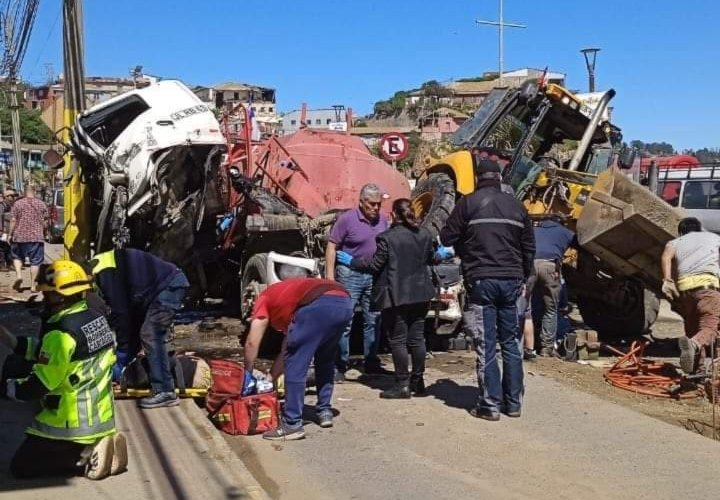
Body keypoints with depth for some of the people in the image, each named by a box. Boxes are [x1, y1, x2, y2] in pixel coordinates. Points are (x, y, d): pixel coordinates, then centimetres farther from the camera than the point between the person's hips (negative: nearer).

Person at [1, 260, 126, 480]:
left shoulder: (62, 332, -23)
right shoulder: (96, 319, 3)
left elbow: (38, 386, -18)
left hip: (73, 424, -8)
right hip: (101, 417, 8)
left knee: (20, 466, 7)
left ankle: (87, 458, -8)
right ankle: (92, 448, 8)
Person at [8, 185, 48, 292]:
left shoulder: (17, 204, 0)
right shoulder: (42, 204, 4)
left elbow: (13, 221, -4)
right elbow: (45, 223, 5)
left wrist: (10, 234, 3)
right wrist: (43, 233, 20)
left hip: (20, 236, 0)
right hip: (37, 237, 0)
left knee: (17, 257, 19)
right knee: (35, 261, 5)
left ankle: (18, 275, -3)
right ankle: (32, 285, 5)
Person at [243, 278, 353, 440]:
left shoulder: (265, 298, 25)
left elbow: (252, 342, 18)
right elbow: (287, 350, 42)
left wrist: (248, 373, 31)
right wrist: (270, 377, 46)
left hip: (320, 305, -8)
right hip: (345, 302, 8)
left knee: (296, 365, 3)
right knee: (326, 360, 29)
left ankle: (292, 424, 3)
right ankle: (325, 411, 32)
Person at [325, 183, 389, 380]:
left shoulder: (382, 220, 6)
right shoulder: (347, 219, -9)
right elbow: (331, 247, -8)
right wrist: (330, 275, -14)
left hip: (374, 275, 5)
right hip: (350, 275, -5)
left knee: (373, 321, 11)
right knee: (344, 321, -4)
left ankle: (371, 362, 22)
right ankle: (340, 366, 2)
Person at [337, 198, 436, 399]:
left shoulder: (387, 237, -14)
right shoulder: (424, 234, 4)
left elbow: (375, 265, -11)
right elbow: (431, 258, 19)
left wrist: (351, 262, 4)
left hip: (396, 296, -6)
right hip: (420, 295, 6)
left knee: (398, 340, 1)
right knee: (417, 338, 12)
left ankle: (402, 384, 3)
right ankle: (418, 381, 19)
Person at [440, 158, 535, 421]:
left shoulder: (468, 203, -4)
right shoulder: (516, 206, 10)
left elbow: (447, 238, -1)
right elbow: (529, 247, 15)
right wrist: (523, 277, 25)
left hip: (481, 281, -4)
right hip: (511, 281, 4)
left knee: (486, 346, -1)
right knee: (511, 343, 13)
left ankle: (490, 404, 1)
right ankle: (513, 402, 18)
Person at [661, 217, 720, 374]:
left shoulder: (675, 242, 27)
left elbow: (666, 257, 6)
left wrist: (667, 280, -1)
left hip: (684, 286, 3)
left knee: (692, 328, 13)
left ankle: (696, 370, 7)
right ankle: (694, 344, -44)